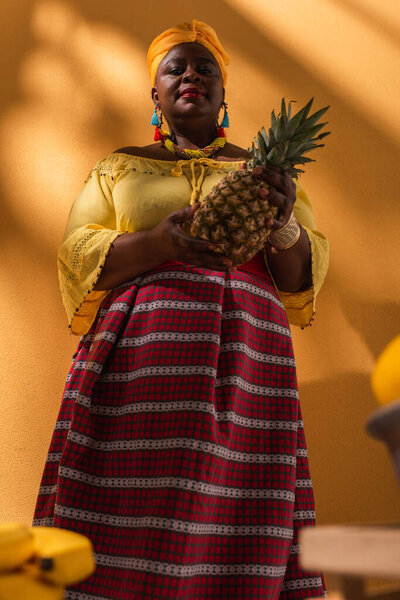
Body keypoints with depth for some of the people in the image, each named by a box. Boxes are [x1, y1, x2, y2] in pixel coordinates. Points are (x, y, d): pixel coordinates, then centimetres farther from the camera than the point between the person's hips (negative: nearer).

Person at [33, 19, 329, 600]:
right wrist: (160, 241, -13)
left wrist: (283, 223, -12)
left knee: (235, 533, -6)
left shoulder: (264, 173, 18)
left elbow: (304, 274, 11)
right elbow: (78, 255, 6)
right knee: (127, 520, -7)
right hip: (139, 355, 0)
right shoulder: (119, 168, 17)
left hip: (244, 356, 1)